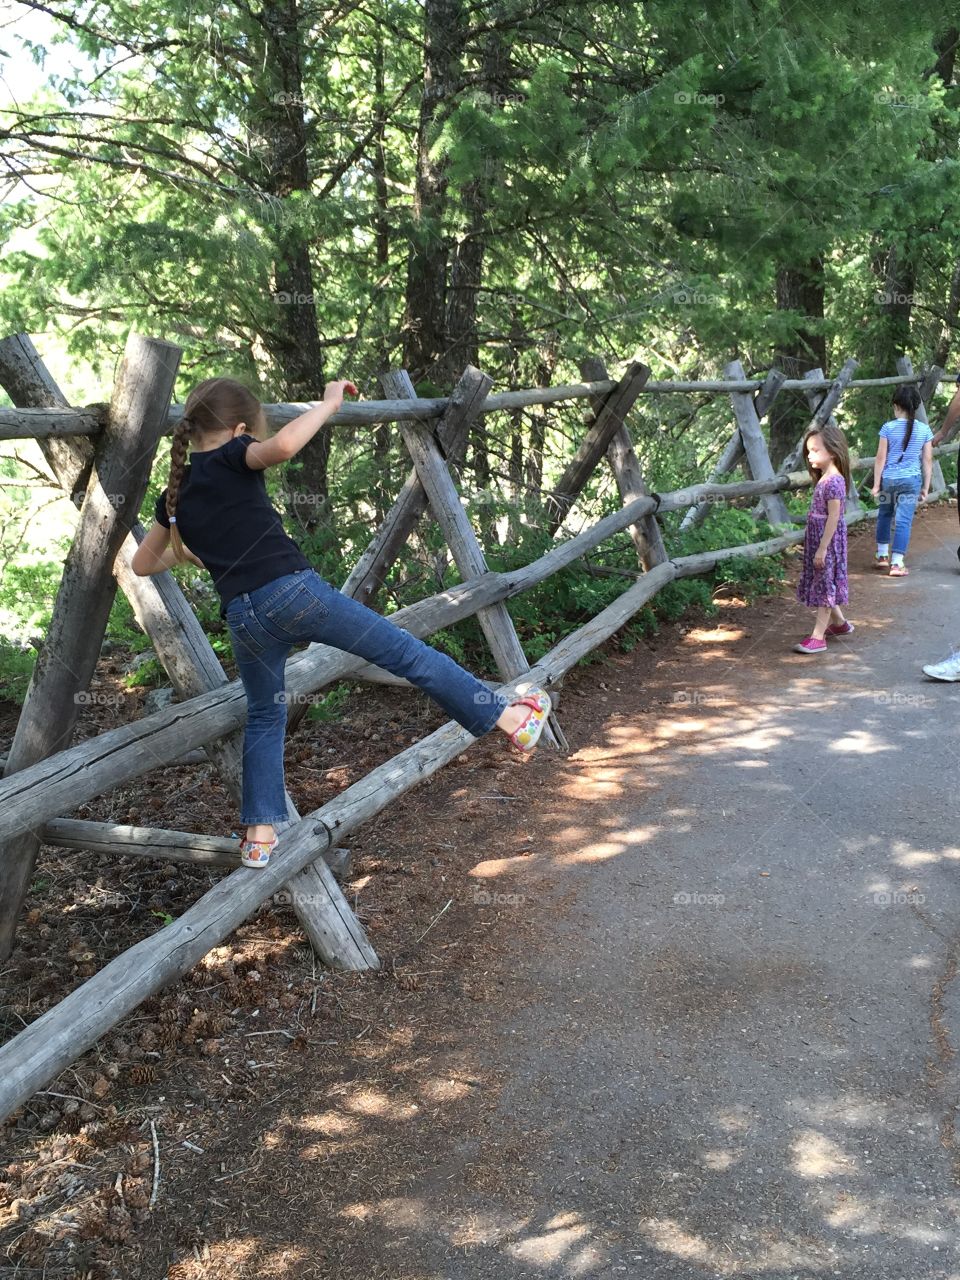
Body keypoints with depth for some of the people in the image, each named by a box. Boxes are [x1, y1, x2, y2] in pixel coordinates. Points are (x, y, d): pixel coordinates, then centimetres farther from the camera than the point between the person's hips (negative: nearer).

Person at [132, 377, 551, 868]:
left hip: (244, 617, 5)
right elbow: (284, 445, -23)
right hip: (294, 591, -5)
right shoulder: (231, 459, 0)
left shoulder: (175, 494, 17)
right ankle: (509, 717, 11)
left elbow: (142, 564, 27)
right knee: (404, 651, 4)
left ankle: (260, 835, 22)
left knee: (264, 716, 23)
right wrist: (329, 404, -8)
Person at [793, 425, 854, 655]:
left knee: (824, 585, -5)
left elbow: (834, 517, -22)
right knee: (824, 585, 19)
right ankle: (839, 622, 36)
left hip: (828, 541, -9)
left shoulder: (833, 481, -19)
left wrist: (822, 548, -22)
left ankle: (818, 638, -3)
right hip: (818, 540, 9)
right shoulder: (824, 479, 10)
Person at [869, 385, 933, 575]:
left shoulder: (888, 428, -5)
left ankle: (882, 555, 27)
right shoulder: (924, 430, 0)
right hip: (911, 480, 0)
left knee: (884, 516, 20)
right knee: (903, 521, 1)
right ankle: (897, 563, -2)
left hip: (888, 479, 0)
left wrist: (876, 484, 3)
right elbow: (927, 461, 2)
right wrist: (926, 487, 10)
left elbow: (881, 458, -4)